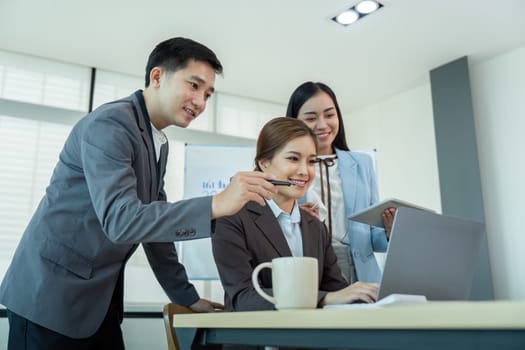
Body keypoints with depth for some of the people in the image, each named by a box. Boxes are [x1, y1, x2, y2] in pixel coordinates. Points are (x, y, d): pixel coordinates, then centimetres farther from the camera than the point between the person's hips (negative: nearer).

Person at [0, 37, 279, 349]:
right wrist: (217, 204, -37)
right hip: (52, 297, -8)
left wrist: (186, 295, 13)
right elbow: (119, 220, -30)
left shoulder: (159, 144, 8)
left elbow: (156, 221, 13)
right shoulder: (110, 124, -19)